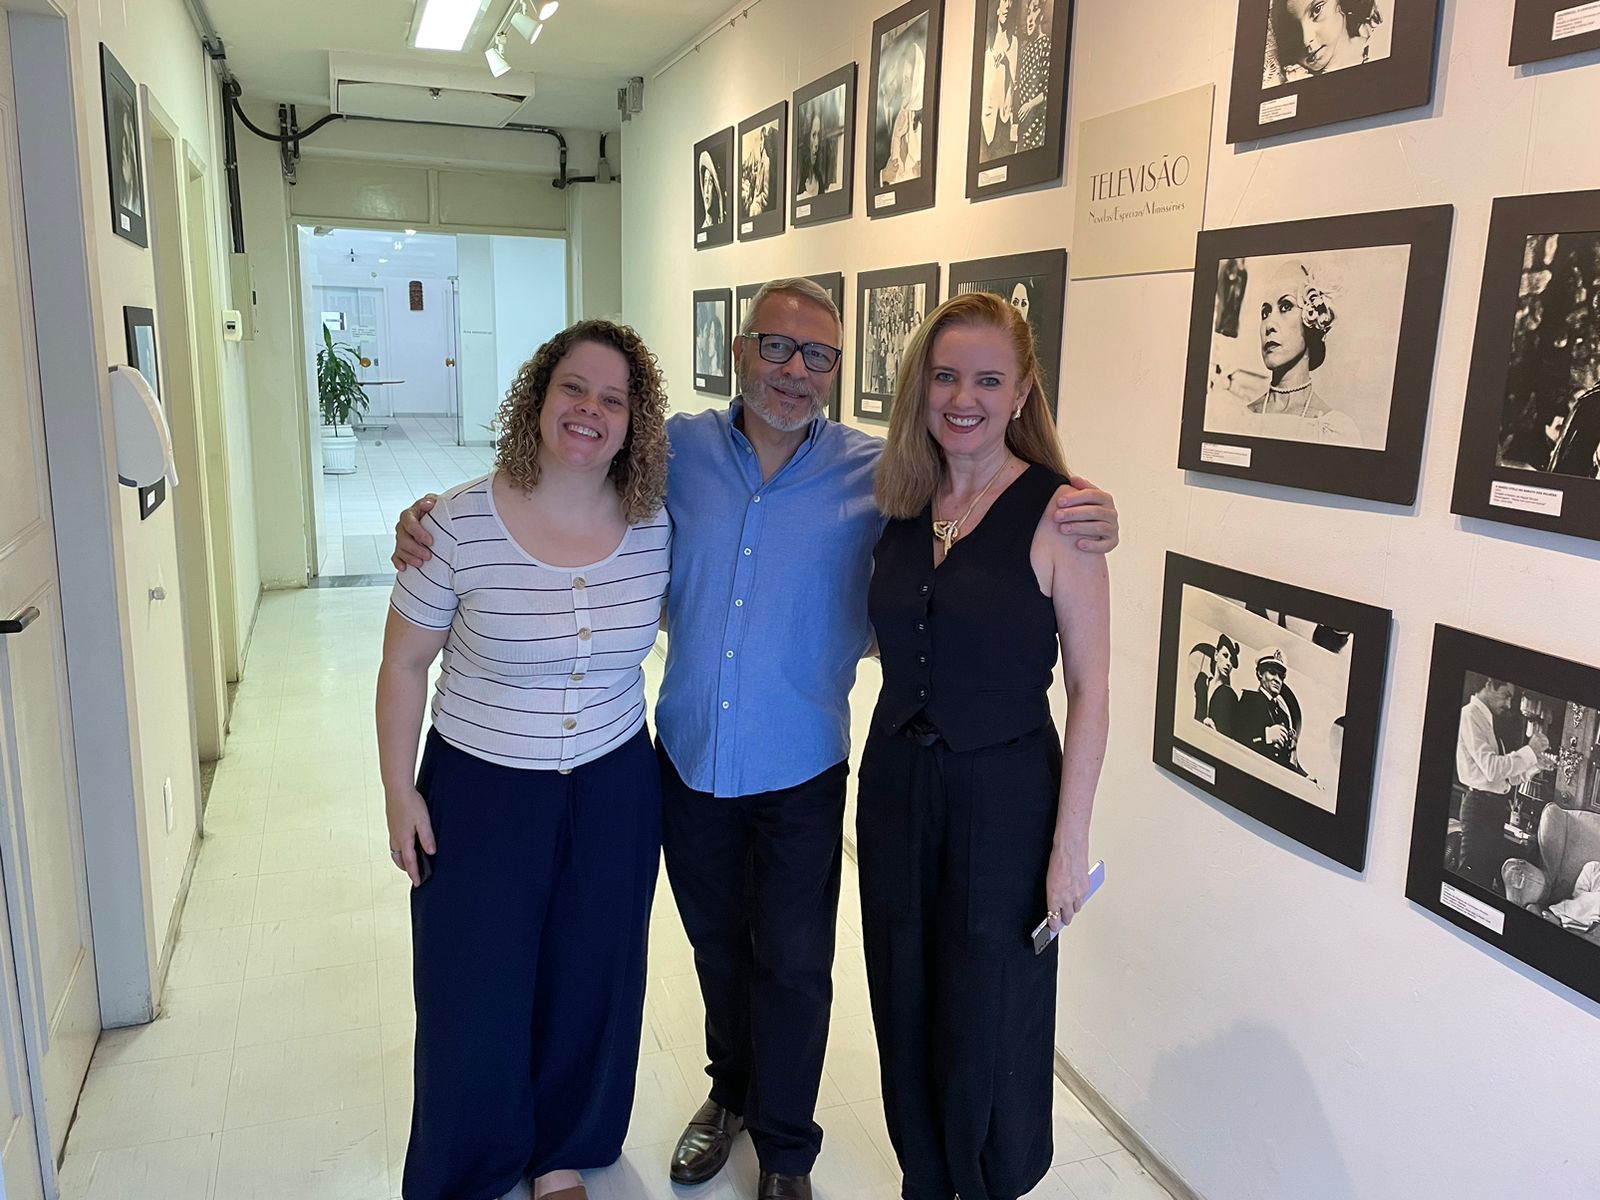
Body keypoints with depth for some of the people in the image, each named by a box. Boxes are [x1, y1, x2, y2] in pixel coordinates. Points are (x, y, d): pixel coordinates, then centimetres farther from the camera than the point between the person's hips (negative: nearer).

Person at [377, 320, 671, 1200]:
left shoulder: (656, 531, -8)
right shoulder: (459, 524, -15)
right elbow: (405, 664, -6)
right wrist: (399, 791, -5)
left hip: (614, 794, 3)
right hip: (480, 794, -2)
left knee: (588, 981, 17)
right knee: (475, 992, 11)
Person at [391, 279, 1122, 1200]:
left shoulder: (876, 472, -9)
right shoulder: (679, 449, -4)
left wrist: (1079, 517, -28)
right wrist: (438, 518, -8)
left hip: (799, 773, -2)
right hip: (689, 758, 2)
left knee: (794, 963, 13)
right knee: (718, 944, 23)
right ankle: (734, 1090, 51)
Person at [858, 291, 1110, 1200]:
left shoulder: (1059, 512, -13)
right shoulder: (901, 503, 2)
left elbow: (1091, 691, -11)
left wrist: (1072, 840, -12)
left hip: (1004, 794, -5)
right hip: (896, 782, 5)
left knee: (987, 1026, 10)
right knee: (905, 1011, 18)